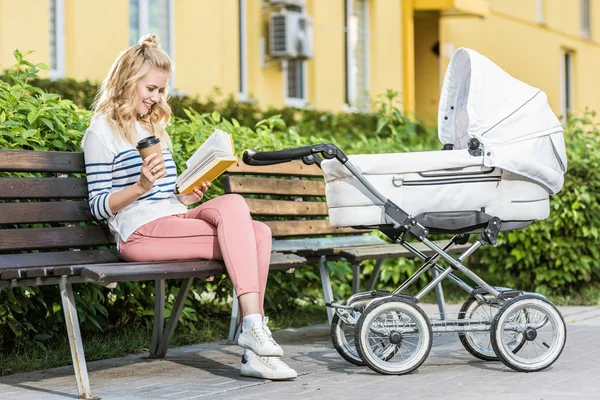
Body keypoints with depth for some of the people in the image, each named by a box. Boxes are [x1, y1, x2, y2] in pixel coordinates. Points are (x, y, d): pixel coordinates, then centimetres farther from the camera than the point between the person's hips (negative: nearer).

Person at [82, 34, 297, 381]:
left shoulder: (155, 128, 26)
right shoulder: (103, 132, 1)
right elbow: (99, 206, -5)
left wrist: (187, 198, 8)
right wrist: (141, 186, -20)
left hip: (175, 220, 7)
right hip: (140, 232, -7)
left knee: (259, 233, -19)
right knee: (235, 219, -27)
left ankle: (255, 351, -25)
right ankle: (253, 327, -29)